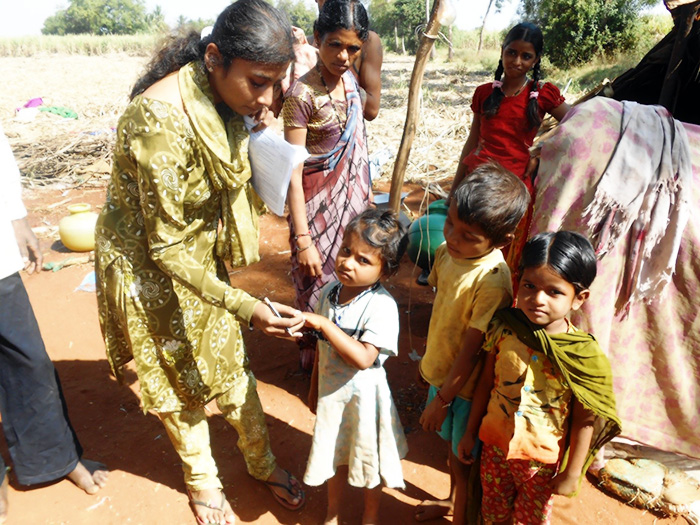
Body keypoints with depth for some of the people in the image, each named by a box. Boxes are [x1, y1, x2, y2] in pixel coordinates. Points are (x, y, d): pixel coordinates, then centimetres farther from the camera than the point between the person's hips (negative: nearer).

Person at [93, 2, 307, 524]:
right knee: (181, 377, 15)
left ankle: (262, 462, 40)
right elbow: (166, 248, -28)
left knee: (231, 362, 16)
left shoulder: (225, 99, -10)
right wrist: (246, 306, -36)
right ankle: (202, 478, 43)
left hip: (203, 256, 6)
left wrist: (258, 133, -16)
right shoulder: (161, 120, -33)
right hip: (148, 265, -6)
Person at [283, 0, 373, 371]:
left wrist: (366, 189, 18)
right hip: (318, 201, -6)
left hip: (352, 194, 7)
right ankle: (311, 351, 34)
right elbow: (293, 173, -21)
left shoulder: (349, 79, 1)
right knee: (318, 279, 9)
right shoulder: (302, 94, -20)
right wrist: (303, 240, -23)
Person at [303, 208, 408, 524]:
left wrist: (323, 324, -34)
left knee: (367, 458, 19)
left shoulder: (382, 306, -26)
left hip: (363, 394, -5)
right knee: (334, 454, 24)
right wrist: (314, 387, 14)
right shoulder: (329, 292, -7)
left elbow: (363, 358, -33)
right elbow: (322, 346, 5)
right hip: (330, 388, 5)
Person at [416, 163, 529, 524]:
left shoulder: (491, 282, -33)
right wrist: (428, 359, 16)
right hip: (441, 372, 8)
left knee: (464, 458, 17)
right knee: (452, 444, 30)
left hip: (467, 387, -7)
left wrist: (440, 401, -15)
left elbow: (470, 352, -25)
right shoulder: (447, 251, -10)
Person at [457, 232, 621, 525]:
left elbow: (584, 421, -12)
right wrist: (470, 432, 4)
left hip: (542, 458, -2)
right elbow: (486, 383, -3)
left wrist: (572, 473, -5)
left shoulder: (583, 355, -22)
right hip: (495, 445, 2)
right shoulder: (504, 329, -15)